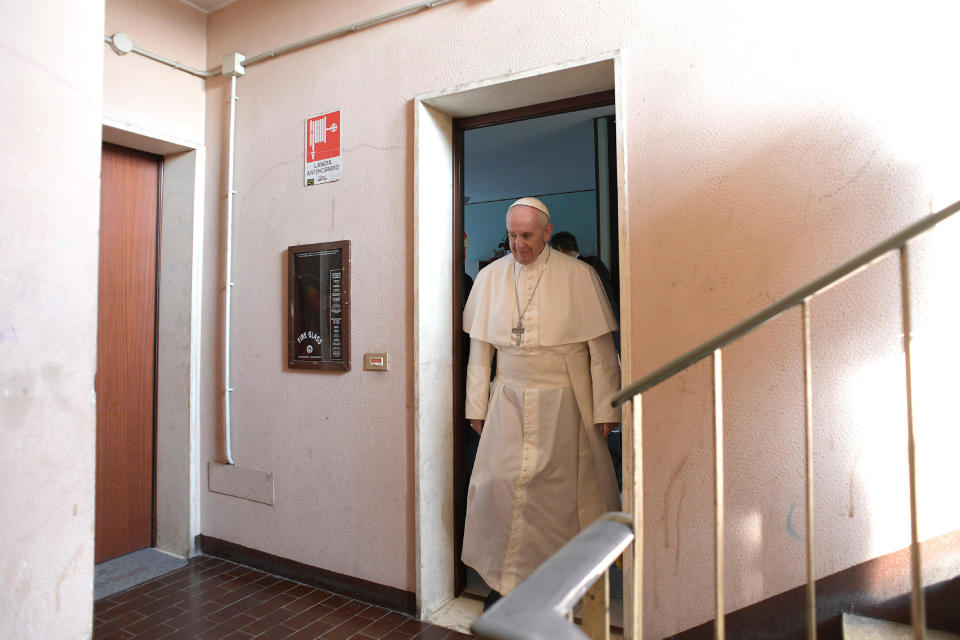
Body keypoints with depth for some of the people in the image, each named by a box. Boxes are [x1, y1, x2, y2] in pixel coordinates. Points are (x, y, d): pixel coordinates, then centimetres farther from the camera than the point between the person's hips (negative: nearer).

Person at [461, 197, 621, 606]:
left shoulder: (578, 275, -3)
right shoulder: (490, 277, 5)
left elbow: (601, 349, -2)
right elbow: (480, 349, 7)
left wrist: (606, 409, -3)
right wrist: (477, 407, 6)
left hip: (564, 402, -2)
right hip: (509, 401, 2)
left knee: (566, 487, 6)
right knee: (499, 482, -1)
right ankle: (505, 576, 19)